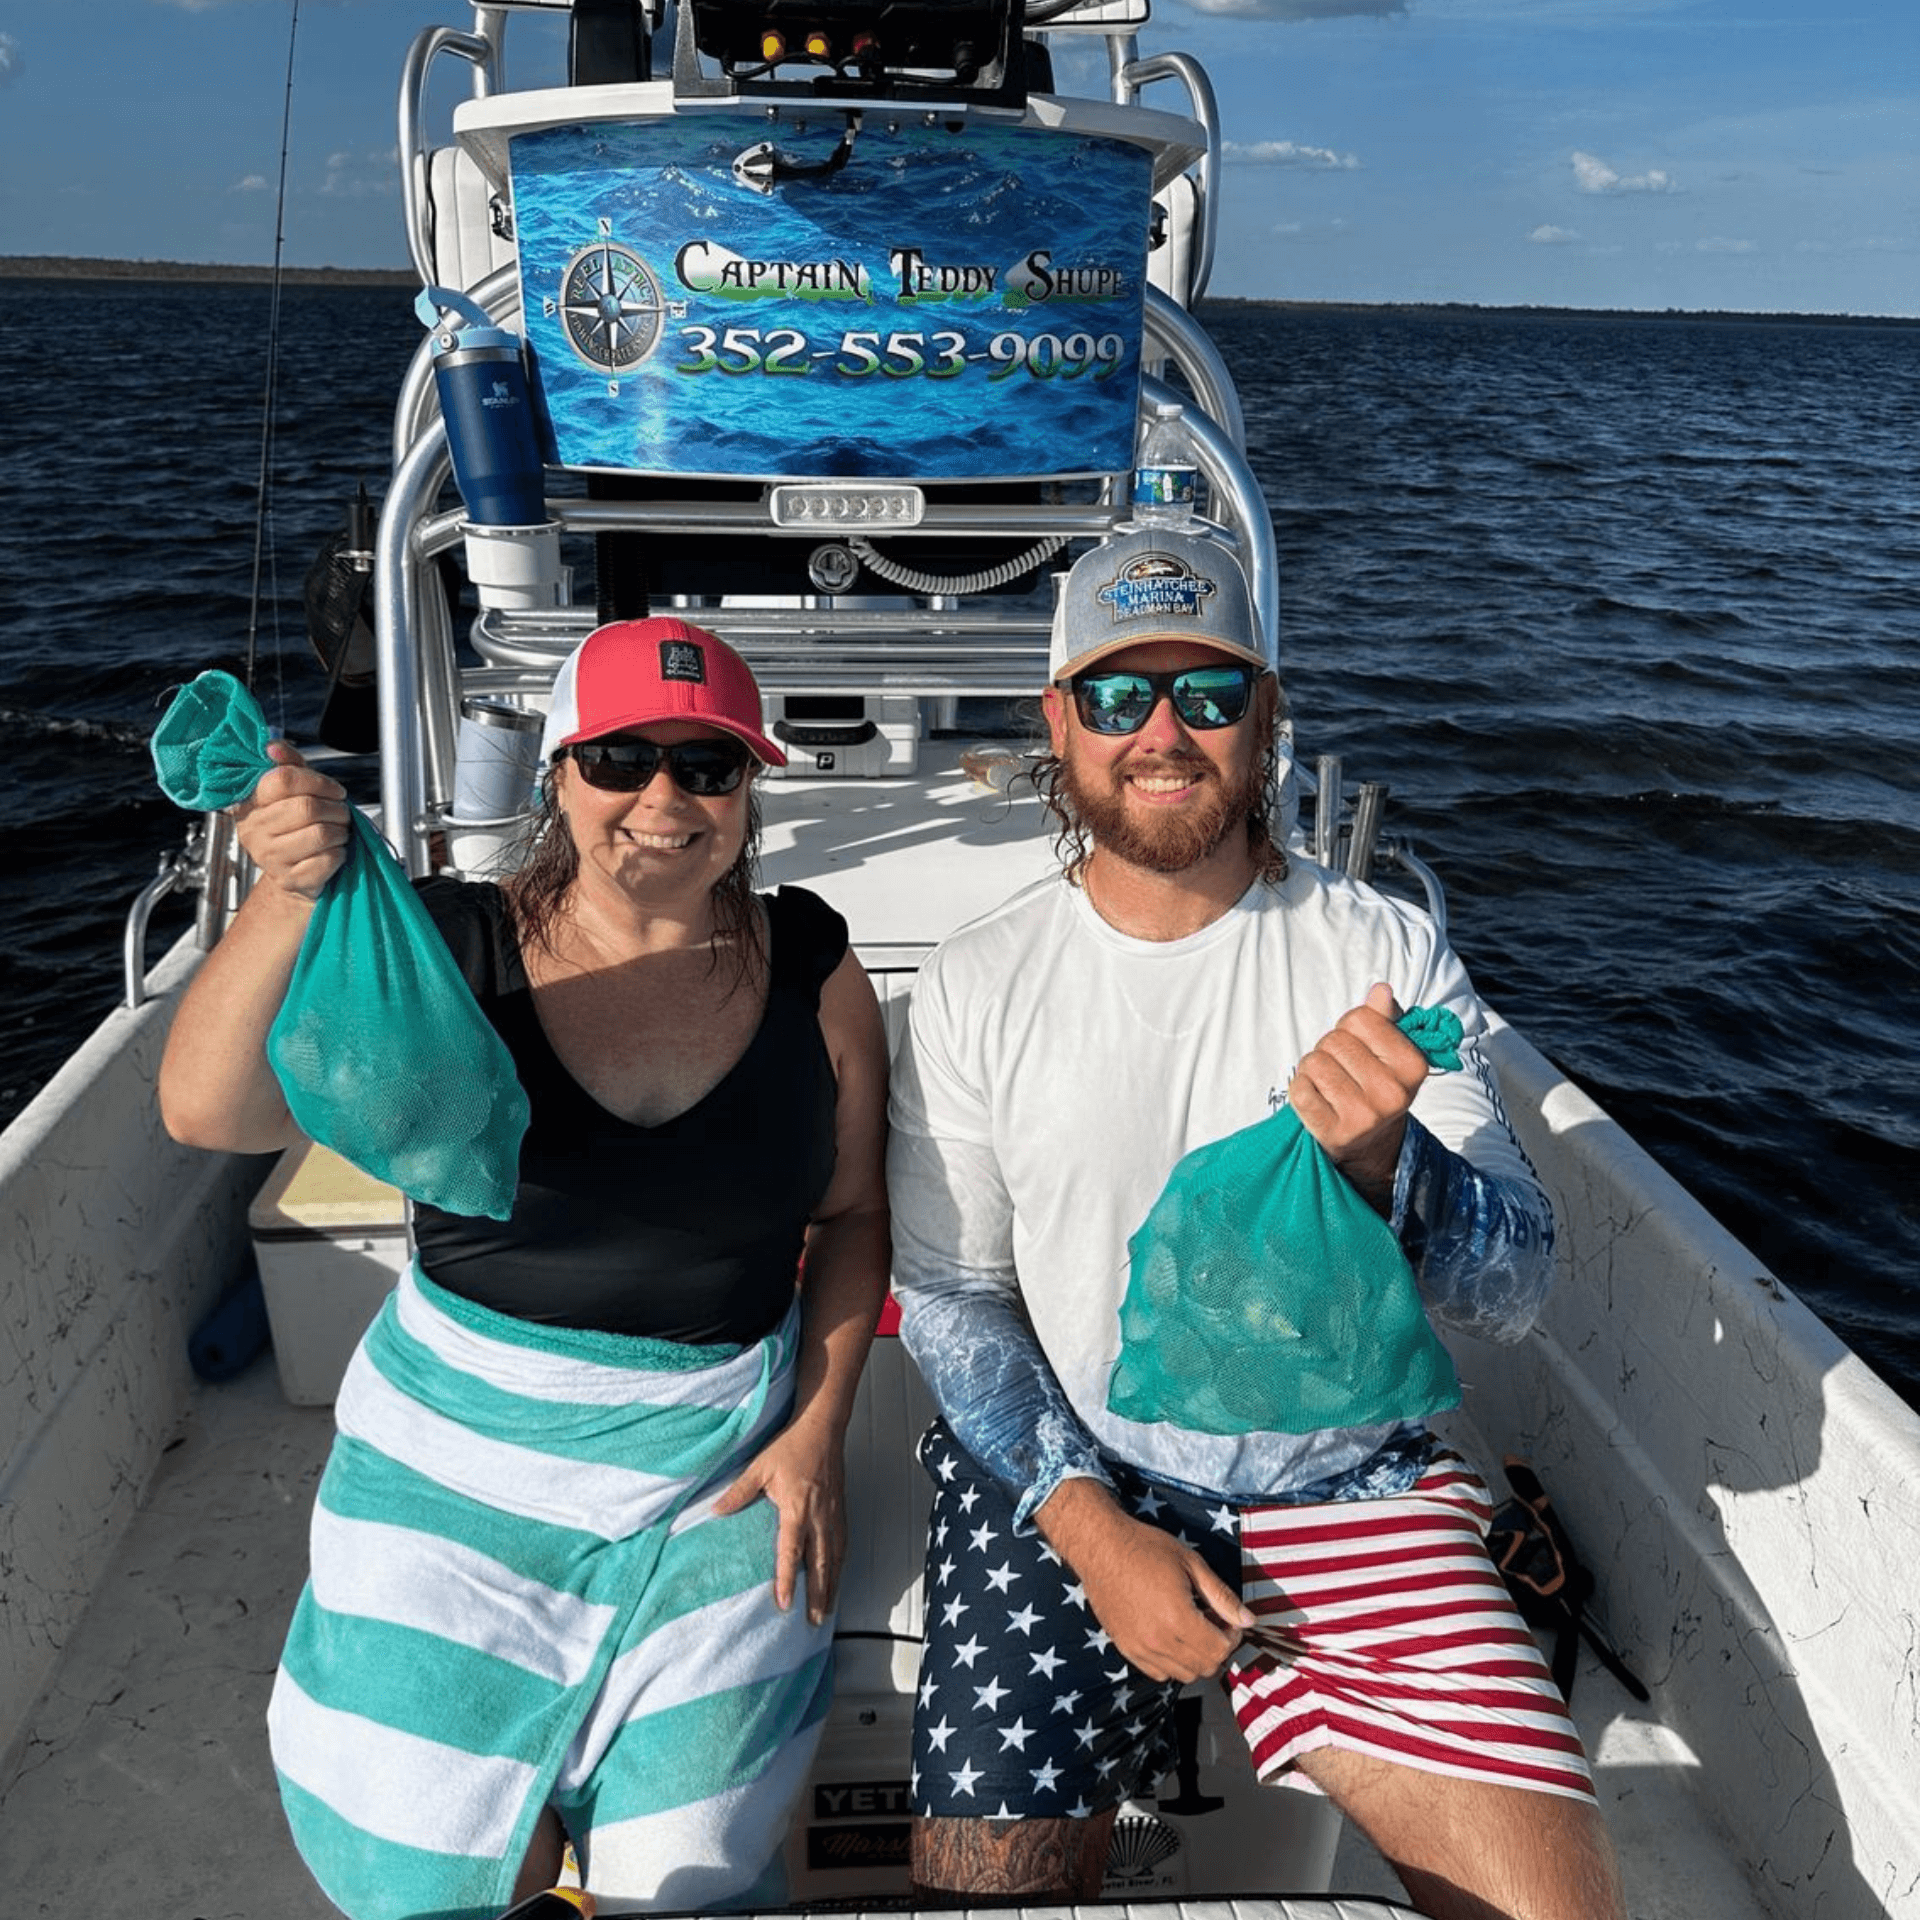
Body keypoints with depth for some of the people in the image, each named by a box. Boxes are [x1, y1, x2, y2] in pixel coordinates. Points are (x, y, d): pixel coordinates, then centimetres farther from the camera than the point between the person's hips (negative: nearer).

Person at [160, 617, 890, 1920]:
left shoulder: (811, 968, -4)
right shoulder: (448, 946, -10)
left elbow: (853, 1212, 5)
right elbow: (209, 1112, -21)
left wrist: (818, 1428, -3)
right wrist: (291, 899, -36)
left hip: (723, 1462, 1)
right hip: (465, 1450, 0)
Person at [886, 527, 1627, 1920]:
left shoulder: (1388, 953, -4)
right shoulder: (977, 987, -5)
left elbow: (1514, 1294, -8)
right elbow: (947, 1297, 0)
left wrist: (1381, 1165, -29)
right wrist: (1092, 1527, -12)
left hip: (1348, 1477, 1)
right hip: (1058, 1471, 0)